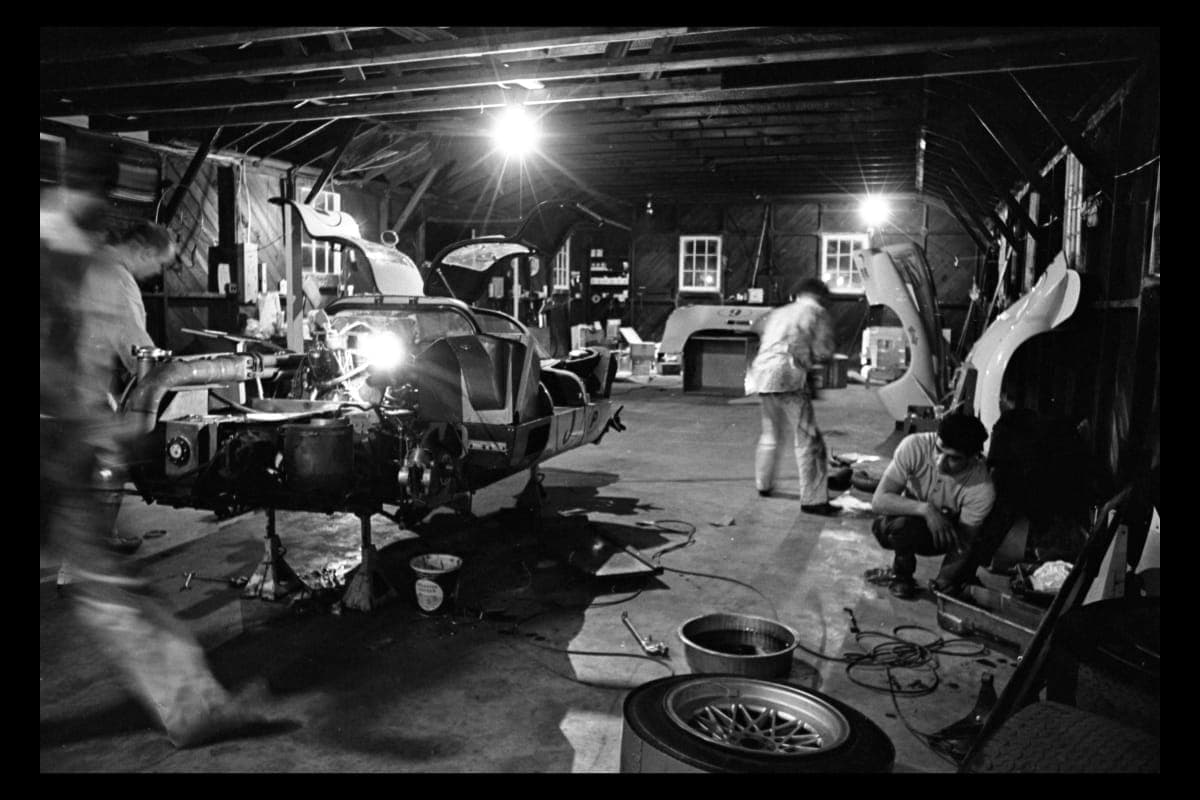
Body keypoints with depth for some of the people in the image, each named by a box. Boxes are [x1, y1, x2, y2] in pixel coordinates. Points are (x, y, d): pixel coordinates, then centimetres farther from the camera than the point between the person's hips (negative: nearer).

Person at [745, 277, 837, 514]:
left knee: (772, 433, 25)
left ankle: (764, 484, 37)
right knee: (808, 438, -3)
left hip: (761, 375, 7)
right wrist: (808, 358, 18)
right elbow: (823, 351, -2)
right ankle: (813, 499, -5)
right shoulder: (816, 312, 6)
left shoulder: (776, 313, 25)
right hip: (788, 376, -7)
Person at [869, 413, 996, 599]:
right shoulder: (915, 446, -29)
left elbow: (963, 547, -22)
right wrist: (925, 509, -42)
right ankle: (902, 575, -6)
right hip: (903, 527, 0)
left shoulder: (982, 489, -29)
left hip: (945, 535, 1)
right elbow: (878, 500, -30)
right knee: (902, 523, -35)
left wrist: (943, 586, -30)